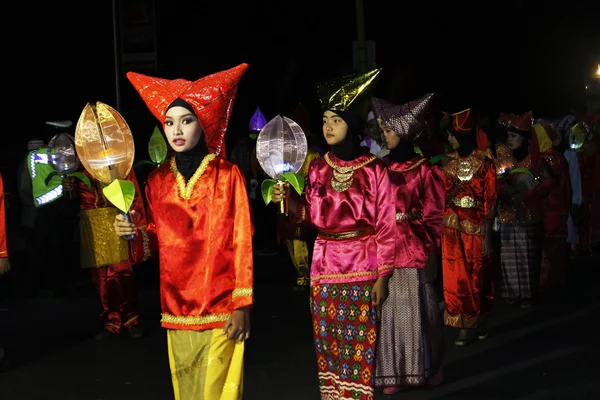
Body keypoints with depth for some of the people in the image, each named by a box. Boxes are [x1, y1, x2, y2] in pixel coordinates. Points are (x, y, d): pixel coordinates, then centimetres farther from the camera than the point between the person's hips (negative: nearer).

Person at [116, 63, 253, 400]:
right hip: (176, 308, 4)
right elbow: (158, 242, 12)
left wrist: (243, 305, -10)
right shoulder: (158, 180, 7)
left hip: (220, 308, -4)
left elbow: (242, 242, -6)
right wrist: (133, 232, -9)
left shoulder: (228, 174, -5)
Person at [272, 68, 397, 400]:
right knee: (327, 342, 9)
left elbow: (385, 226, -5)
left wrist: (382, 276, -7)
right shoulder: (317, 168, 6)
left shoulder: (373, 169, -6)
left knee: (360, 343, 1)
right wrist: (288, 200, -10)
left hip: (362, 267, -4)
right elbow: (313, 216, 7)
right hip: (325, 266, 4)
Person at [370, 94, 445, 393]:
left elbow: (433, 217, -3)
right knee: (389, 311, 6)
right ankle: (393, 372, 15)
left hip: (413, 251, -3)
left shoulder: (424, 171, -2)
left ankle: (424, 368, 19)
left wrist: (430, 255, -9)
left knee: (415, 311, 4)